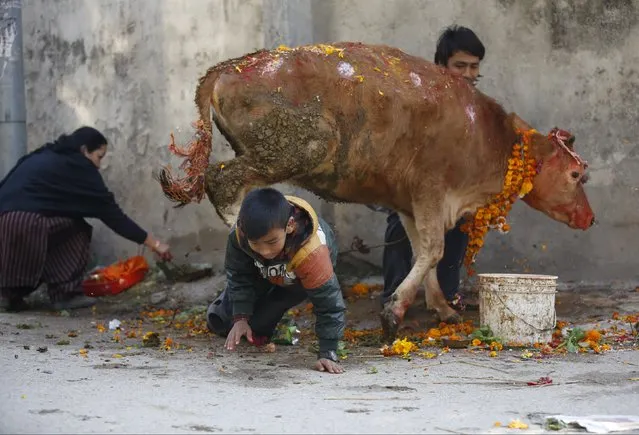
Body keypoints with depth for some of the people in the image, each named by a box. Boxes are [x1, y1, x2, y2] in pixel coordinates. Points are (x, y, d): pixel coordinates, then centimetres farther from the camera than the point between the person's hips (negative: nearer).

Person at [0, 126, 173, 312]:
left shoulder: (44, 158, 29)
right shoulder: (78, 167, 7)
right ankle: (65, 294, 8)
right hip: (27, 222, -8)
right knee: (77, 231, 14)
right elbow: (110, 212, 7)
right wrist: (154, 243, 11)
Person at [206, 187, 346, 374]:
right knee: (219, 322, 8)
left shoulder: (311, 253, -51)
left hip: (297, 279, -3)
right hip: (263, 271, 3)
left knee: (256, 324, -15)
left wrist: (328, 353, -42)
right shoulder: (238, 234, -40)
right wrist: (240, 317, -25)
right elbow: (239, 275, -19)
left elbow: (329, 302, -42)